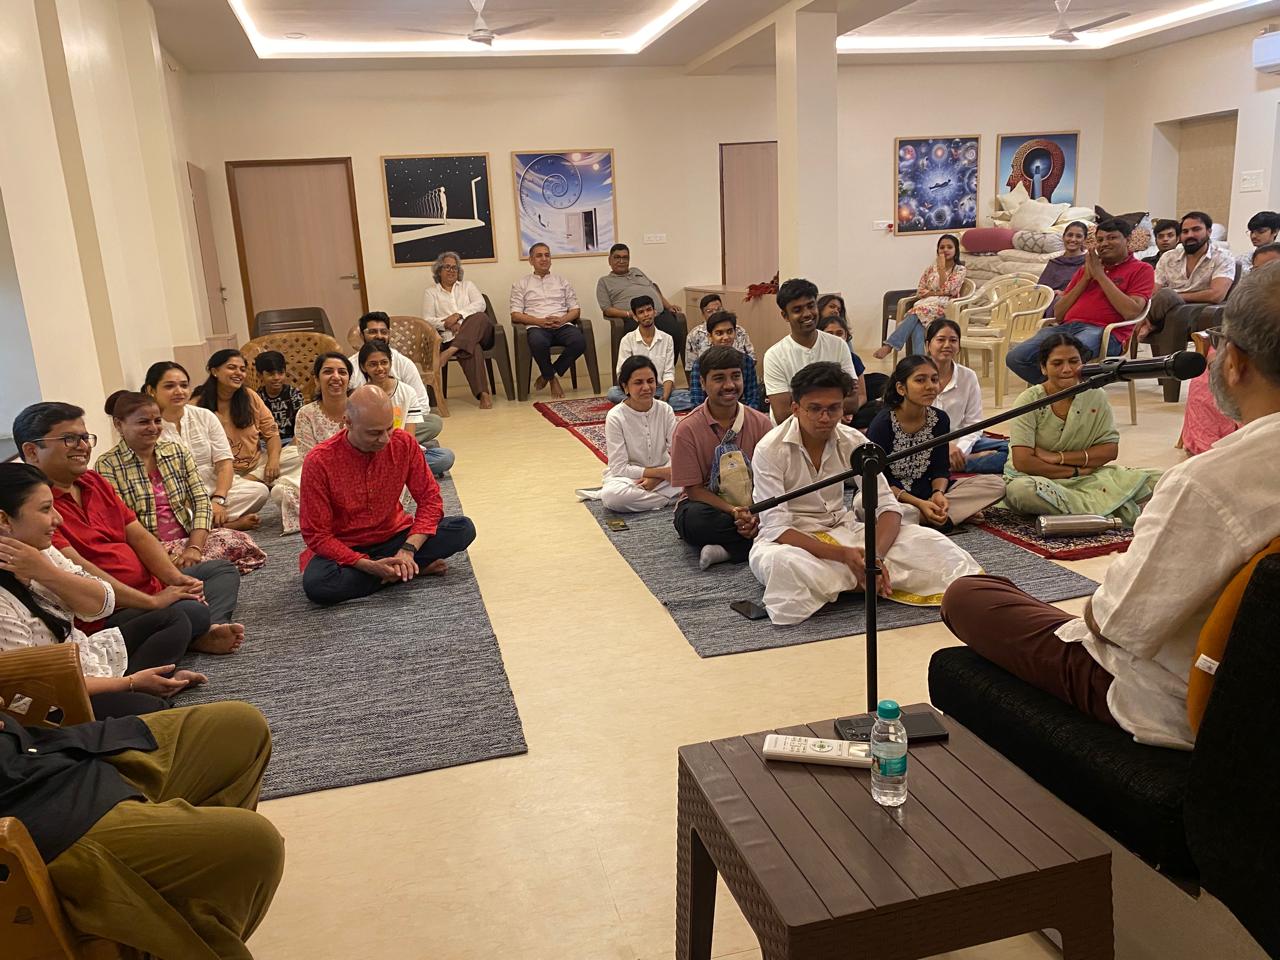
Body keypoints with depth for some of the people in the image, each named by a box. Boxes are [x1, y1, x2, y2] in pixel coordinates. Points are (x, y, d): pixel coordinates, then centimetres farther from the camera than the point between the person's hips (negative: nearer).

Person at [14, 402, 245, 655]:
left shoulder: (94, 481, 15)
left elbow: (138, 535, 10)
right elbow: (77, 570, -24)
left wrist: (176, 578, -7)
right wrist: (153, 601, -24)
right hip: (107, 615, -11)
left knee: (222, 569, 13)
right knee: (192, 612, -35)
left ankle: (211, 630, -13)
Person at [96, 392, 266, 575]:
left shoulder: (178, 452, 10)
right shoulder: (107, 466, -3)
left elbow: (201, 501, 2)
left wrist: (194, 548, -15)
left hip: (187, 539, 5)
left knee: (241, 542, -23)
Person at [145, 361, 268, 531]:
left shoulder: (205, 416, 6)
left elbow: (225, 462, 1)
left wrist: (218, 500, -17)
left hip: (214, 489, 3)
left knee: (260, 490, -20)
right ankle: (232, 523, -21)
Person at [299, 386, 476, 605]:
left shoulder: (403, 443, -11)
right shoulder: (319, 462, -20)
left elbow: (430, 498, -6)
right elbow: (317, 535, -16)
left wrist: (408, 549, -23)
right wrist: (369, 566, -28)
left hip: (393, 537, 2)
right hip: (345, 550, -2)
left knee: (463, 529, -18)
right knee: (316, 584, -36)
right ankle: (415, 568, -18)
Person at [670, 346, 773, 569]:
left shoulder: (761, 423, -4)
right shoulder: (687, 429, -11)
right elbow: (694, 489, -11)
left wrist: (757, 515, -25)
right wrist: (734, 512, -26)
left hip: (751, 509, 2)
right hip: (707, 505, -2)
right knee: (695, 518, -38)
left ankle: (725, 550, -24)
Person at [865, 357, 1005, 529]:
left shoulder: (940, 419, 2)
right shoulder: (882, 424, -14)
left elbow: (941, 468, 6)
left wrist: (938, 493, -17)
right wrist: (919, 504, -22)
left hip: (926, 492, 6)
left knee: (996, 484, -7)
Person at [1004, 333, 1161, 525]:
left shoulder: (1096, 396, 0)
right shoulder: (1029, 401, -12)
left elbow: (1110, 450, -2)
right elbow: (1022, 461, -19)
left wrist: (1059, 457, -14)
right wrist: (1075, 471, -13)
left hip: (1084, 478, 3)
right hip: (1036, 478, -2)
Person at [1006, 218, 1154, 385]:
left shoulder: (1141, 269, 14)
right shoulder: (1087, 267, 30)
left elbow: (1131, 312, -6)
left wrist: (1100, 275, 1)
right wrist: (1086, 277, 11)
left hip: (1103, 331, -5)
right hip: (1067, 326, 6)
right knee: (1015, 358, -22)